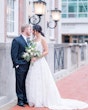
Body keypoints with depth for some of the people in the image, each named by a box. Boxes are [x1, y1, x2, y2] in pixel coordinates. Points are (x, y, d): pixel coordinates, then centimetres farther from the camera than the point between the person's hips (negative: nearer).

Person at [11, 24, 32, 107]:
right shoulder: (16, 40, -8)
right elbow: (13, 54, -11)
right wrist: (17, 64, -13)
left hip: (27, 66, 7)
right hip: (20, 66, -7)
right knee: (20, 84, 2)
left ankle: (25, 99, 22)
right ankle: (20, 100, 11)